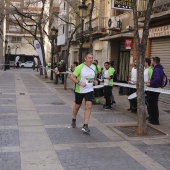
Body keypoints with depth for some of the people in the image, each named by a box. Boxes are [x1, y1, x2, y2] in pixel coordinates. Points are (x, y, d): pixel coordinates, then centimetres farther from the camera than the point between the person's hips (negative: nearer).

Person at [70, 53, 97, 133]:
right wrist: (79, 83, -25)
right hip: (79, 90, -3)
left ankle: (85, 126, -6)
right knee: (77, 105, 13)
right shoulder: (80, 67, -14)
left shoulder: (94, 67, 3)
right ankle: (73, 120, 40)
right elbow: (72, 77, -15)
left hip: (89, 90, 3)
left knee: (88, 106, -11)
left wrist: (95, 80, 5)